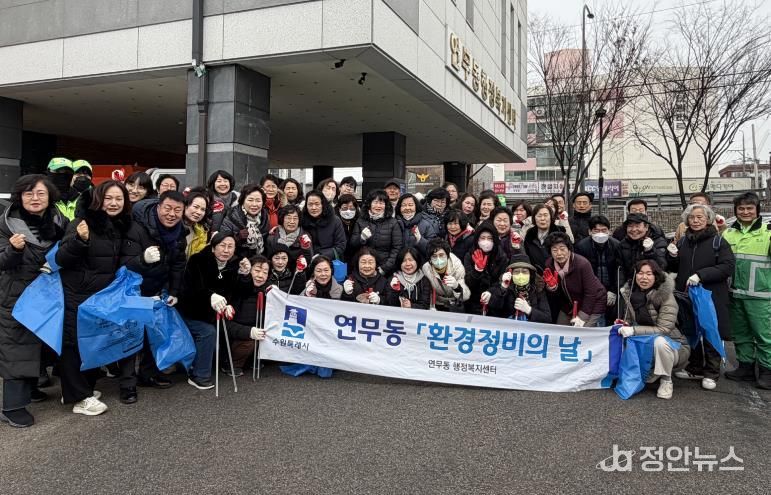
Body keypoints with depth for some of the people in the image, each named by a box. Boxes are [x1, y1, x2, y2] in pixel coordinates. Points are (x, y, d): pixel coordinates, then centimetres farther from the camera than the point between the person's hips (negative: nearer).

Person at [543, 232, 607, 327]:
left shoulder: (582, 263, -28)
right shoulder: (549, 264, -11)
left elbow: (591, 293, -22)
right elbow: (557, 293, -1)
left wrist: (582, 317, -19)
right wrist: (552, 286, -24)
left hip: (592, 303, -5)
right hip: (569, 305, 6)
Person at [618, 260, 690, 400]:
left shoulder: (666, 296, -19)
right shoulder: (630, 293, -4)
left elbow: (664, 329, -25)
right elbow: (629, 319, 11)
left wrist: (634, 330, -30)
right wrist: (624, 325, -12)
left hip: (672, 346, -5)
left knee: (659, 341, -37)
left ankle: (666, 381, -13)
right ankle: (652, 373, 11)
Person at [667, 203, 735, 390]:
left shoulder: (718, 241, -4)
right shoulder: (683, 241, 11)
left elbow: (728, 266, -14)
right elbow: (675, 269, 18)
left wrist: (701, 275, -23)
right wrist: (672, 257, -3)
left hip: (711, 297, -5)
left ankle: (711, 373, 16)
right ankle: (695, 369, 26)